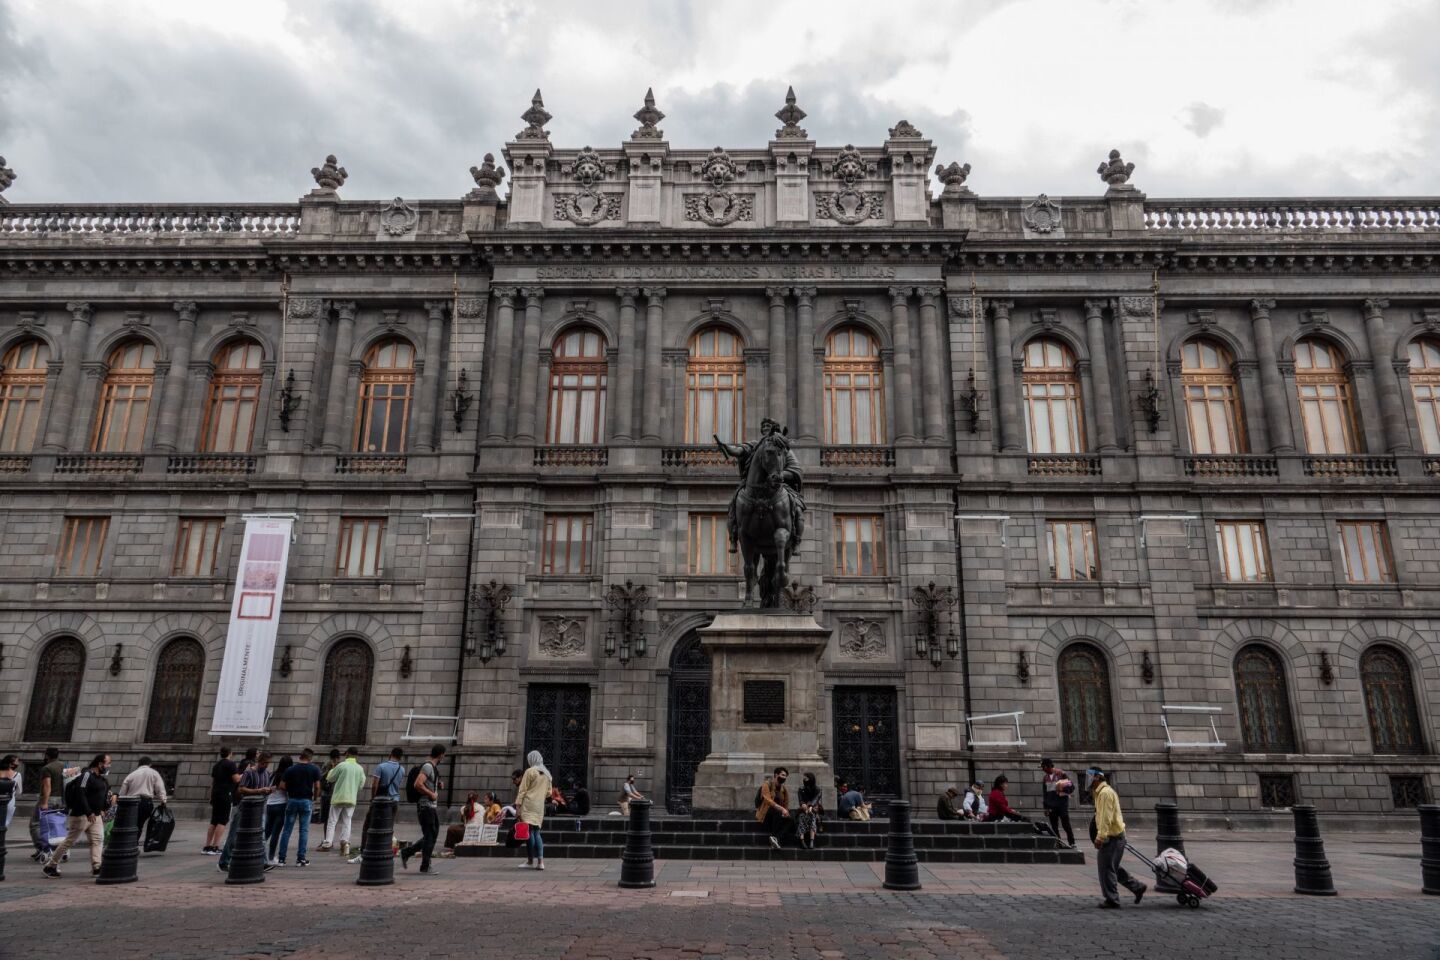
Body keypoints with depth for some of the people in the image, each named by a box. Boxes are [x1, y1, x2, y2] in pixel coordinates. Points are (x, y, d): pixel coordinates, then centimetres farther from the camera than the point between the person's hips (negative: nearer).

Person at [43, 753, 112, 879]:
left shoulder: (102, 779, 13)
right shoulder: (87, 775, -16)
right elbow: (80, 794, -24)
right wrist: (88, 812, -25)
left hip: (95, 815, 9)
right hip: (81, 815, -9)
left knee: (98, 839, -1)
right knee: (70, 841, 1)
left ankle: (96, 868, -3)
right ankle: (51, 866, 18)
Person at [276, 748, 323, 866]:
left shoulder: (290, 769, 3)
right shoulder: (314, 769, -2)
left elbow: (284, 786, -1)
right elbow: (317, 787, -3)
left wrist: (287, 797, 15)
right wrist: (315, 799, 10)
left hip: (292, 800, 2)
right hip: (306, 801, -2)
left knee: (287, 830, 8)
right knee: (304, 830, 3)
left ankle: (282, 858, 9)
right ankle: (301, 859, 3)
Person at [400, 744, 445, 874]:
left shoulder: (433, 767, 15)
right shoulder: (428, 766, -15)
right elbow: (418, 785, -26)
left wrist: (438, 785, 11)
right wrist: (432, 794, -19)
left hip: (432, 806, 10)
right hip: (425, 806, -10)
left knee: (433, 835, 12)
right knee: (429, 836, -2)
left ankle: (406, 852, 21)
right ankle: (425, 867, 8)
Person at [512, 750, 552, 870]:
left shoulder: (530, 771, -6)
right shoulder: (547, 774, 12)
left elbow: (523, 789, -8)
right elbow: (549, 792, 16)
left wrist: (518, 804, -6)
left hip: (528, 805, -6)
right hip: (540, 806, 6)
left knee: (529, 832, -2)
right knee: (536, 833, 8)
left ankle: (530, 860, 0)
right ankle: (540, 861, 1)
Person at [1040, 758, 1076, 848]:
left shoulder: (1062, 774, -5)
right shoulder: (1045, 778, 12)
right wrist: (1045, 808, 14)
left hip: (1062, 803, -5)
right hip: (1051, 806, 5)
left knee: (1066, 824, -5)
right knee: (1054, 826, 4)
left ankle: (1072, 843, 3)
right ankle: (1057, 843, 9)